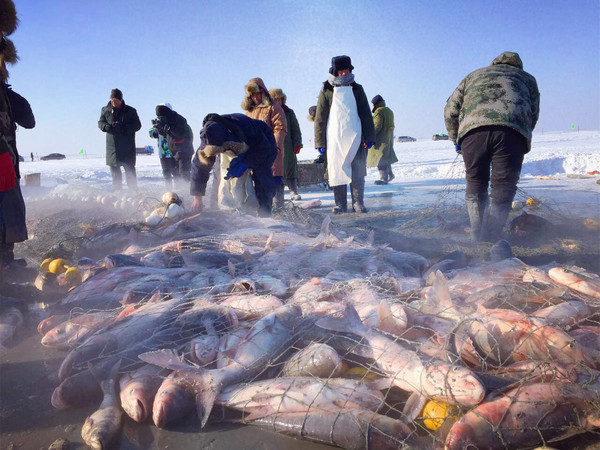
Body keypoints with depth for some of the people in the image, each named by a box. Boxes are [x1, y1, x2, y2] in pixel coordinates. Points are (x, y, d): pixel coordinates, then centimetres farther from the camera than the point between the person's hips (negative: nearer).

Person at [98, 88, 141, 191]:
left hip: (127, 146, -3)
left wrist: (124, 128, -19)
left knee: (130, 169, -4)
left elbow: (137, 125, -3)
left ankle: (133, 191, 3)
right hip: (112, 146, 3)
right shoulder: (106, 110, 6)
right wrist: (107, 127, -14)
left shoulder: (130, 111, -1)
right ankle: (116, 191, 20)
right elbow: (100, 123, 10)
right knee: (114, 169, 9)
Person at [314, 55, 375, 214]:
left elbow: (366, 115, 13)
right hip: (334, 139, -1)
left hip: (355, 138, 1)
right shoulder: (327, 90, 6)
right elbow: (320, 118, 5)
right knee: (337, 171, 0)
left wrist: (369, 137, 5)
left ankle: (358, 202, 6)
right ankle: (340, 204, 8)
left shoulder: (356, 89, 12)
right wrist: (320, 142, -2)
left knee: (357, 172, -1)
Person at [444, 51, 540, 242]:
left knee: (475, 184, 12)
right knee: (503, 187, 5)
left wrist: (456, 140, 37)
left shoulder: (474, 75, 37)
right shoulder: (527, 78, 36)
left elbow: (450, 111, 28)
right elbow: (533, 116, 27)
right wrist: (522, 139, 39)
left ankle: (477, 239, 11)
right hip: (512, 129, -1)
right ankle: (490, 241, -2)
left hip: (472, 128, 1)